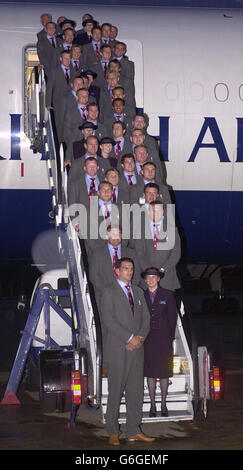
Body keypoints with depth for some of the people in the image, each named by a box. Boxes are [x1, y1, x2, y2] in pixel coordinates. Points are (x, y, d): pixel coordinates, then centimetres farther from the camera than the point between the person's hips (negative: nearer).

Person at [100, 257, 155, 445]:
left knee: (136, 391, 5)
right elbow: (109, 320, -12)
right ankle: (113, 432, 5)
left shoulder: (138, 292, 17)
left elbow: (146, 318, 14)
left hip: (136, 349, 6)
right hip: (117, 349, -6)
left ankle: (134, 431, 11)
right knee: (116, 391, -3)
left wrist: (141, 337, -4)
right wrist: (130, 337, -14)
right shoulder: (109, 291, -2)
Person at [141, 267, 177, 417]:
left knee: (164, 372, 3)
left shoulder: (168, 295, 3)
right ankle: (153, 405, 12)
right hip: (147, 340, 1)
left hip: (163, 339, -1)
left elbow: (173, 317, 4)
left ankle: (164, 404, 13)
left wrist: (170, 337, -1)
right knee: (150, 373, 4)